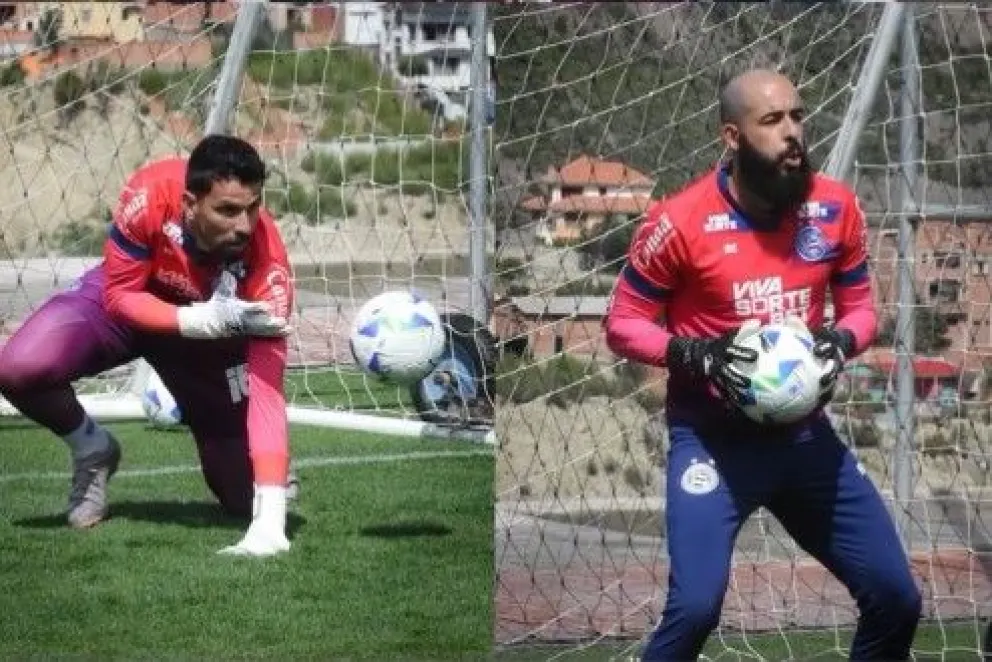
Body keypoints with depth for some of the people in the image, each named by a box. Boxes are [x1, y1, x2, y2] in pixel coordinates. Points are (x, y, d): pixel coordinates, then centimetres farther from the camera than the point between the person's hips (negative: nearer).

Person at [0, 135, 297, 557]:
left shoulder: (267, 261, -37)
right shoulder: (152, 194, -36)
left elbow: (267, 389, -39)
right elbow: (119, 293, -22)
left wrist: (269, 523, -47)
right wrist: (196, 320, -42)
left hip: (212, 328, 0)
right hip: (130, 301, 0)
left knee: (244, 500, -9)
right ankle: (92, 451, 4)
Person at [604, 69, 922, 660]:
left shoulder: (836, 207, -3)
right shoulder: (682, 221, -14)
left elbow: (859, 305, 10)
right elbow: (623, 323, -5)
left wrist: (842, 342, -12)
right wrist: (697, 354, -21)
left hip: (804, 432, 5)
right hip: (713, 436, -5)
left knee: (897, 598, 6)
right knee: (695, 606, -22)